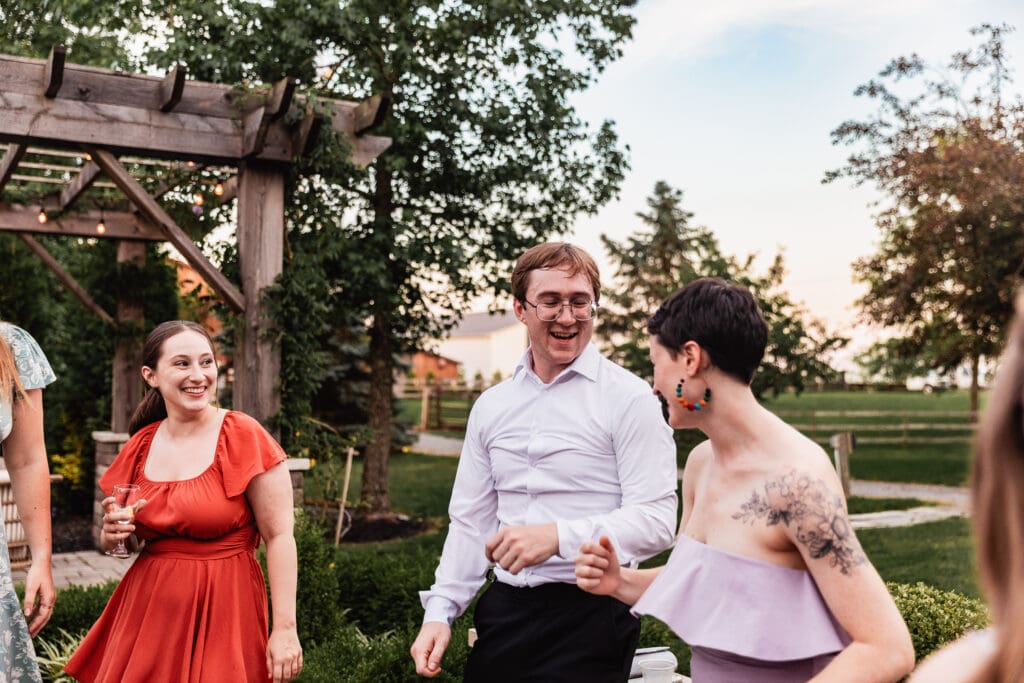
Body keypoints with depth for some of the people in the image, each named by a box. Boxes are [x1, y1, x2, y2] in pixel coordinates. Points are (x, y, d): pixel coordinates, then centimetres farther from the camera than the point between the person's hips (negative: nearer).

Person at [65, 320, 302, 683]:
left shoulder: (245, 437, -11)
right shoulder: (141, 446, 4)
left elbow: (279, 537, -12)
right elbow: (123, 539, 18)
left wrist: (285, 628, -16)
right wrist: (111, 534, -6)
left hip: (223, 608, -4)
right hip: (148, 607, 5)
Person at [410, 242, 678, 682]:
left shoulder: (628, 399, -8)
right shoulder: (491, 406, 9)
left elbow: (655, 520, -14)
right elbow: (471, 521, 14)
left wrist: (558, 536, -27)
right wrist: (440, 611, 4)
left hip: (591, 615, -5)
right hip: (503, 610, 5)